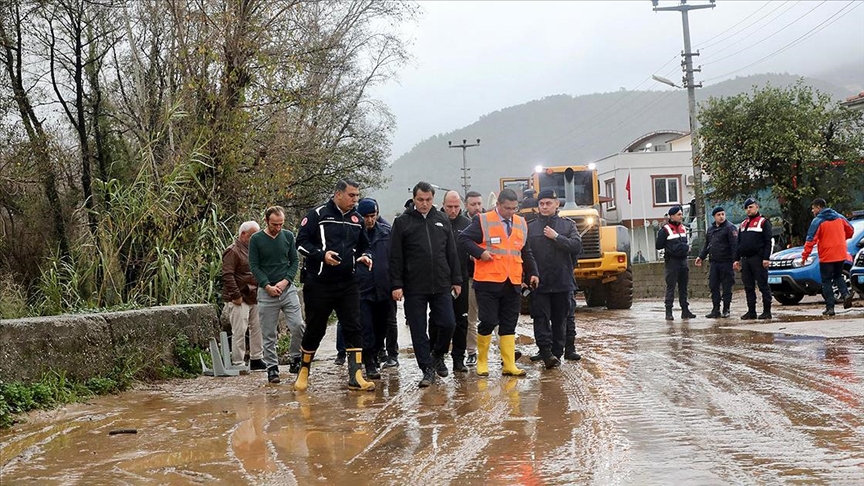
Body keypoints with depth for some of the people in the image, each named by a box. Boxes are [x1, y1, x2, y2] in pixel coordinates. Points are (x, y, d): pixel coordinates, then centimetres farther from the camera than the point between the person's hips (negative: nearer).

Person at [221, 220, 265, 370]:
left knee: (257, 328, 11)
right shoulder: (233, 251, -10)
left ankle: (257, 359, 20)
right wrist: (236, 295, -19)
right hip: (239, 300, -9)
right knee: (239, 331, -7)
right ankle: (237, 362, -3)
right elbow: (227, 275, -17)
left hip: (254, 298, 9)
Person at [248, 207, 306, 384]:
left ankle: (295, 359, 10)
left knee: (298, 326, -9)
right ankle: (272, 368, 10)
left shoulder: (288, 236, 6)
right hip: (266, 291, -2)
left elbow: (295, 261, 7)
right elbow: (254, 266, -1)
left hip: (288, 289, 2)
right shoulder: (256, 239, -1)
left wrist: (286, 281, -8)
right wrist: (267, 286, -11)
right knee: (269, 334, 2)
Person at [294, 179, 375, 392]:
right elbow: (302, 241, -7)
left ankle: (355, 376, -5)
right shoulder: (318, 214, -5)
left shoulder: (357, 219, 11)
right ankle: (304, 372, 26)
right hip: (318, 284, -4)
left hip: (348, 284, 4)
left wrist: (365, 256, 1)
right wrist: (321, 255, -21)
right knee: (315, 329, 6)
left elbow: (363, 245, 24)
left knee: (353, 328, -4)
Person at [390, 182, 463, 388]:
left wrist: (456, 280, 10)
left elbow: (452, 253, 14)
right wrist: (396, 285, -7)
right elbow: (395, 257, -1)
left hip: (441, 286, 2)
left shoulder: (442, 220, 11)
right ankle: (428, 368, 12)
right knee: (418, 330, 1)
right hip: (414, 288, -2)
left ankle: (437, 355, 25)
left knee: (448, 324, -1)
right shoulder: (402, 222, 1)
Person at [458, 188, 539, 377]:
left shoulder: (521, 224, 13)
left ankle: (509, 365, 9)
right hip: (488, 282, -5)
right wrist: (480, 252, -17)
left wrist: (532, 273, 13)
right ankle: (482, 362, 11)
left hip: (512, 283, 5)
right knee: (488, 322, -4)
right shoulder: (483, 221, -4)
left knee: (509, 325, 6)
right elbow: (463, 239, -5)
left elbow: (526, 252, 21)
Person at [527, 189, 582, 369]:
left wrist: (556, 237, -12)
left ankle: (557, 354, 15)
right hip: (539, 284, -1)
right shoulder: (530, 228, 6)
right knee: (541, 319, -9)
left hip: (562, 283, 1)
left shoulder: (567, 225, 7)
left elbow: (577, 246, -7)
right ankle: (546, 352, -13)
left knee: (560, 320, 7)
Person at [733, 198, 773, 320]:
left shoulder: (763, 222, 0)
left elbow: (768, 241, -7)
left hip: (758, 259, -7)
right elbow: (739, 243, 22)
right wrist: (736, 259, 14)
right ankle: (751, 311, 10)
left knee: (763, 286, -4)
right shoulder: (743, 224, 21)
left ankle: (767, 311, -2)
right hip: (745, 259, 7)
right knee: (748, 287, 6)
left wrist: (766, 258, -16)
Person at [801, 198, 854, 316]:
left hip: (826, 256, -5)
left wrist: (804, 256, -13)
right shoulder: (839, 217, 7)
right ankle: (846, 294, -3)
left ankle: (830, 307, 0)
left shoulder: (817, 221, -10)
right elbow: (850, 230, 17)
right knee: (838, 276, 23)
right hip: (840, 254, 5)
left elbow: (811, 240, -15)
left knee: (826, 281, 4)